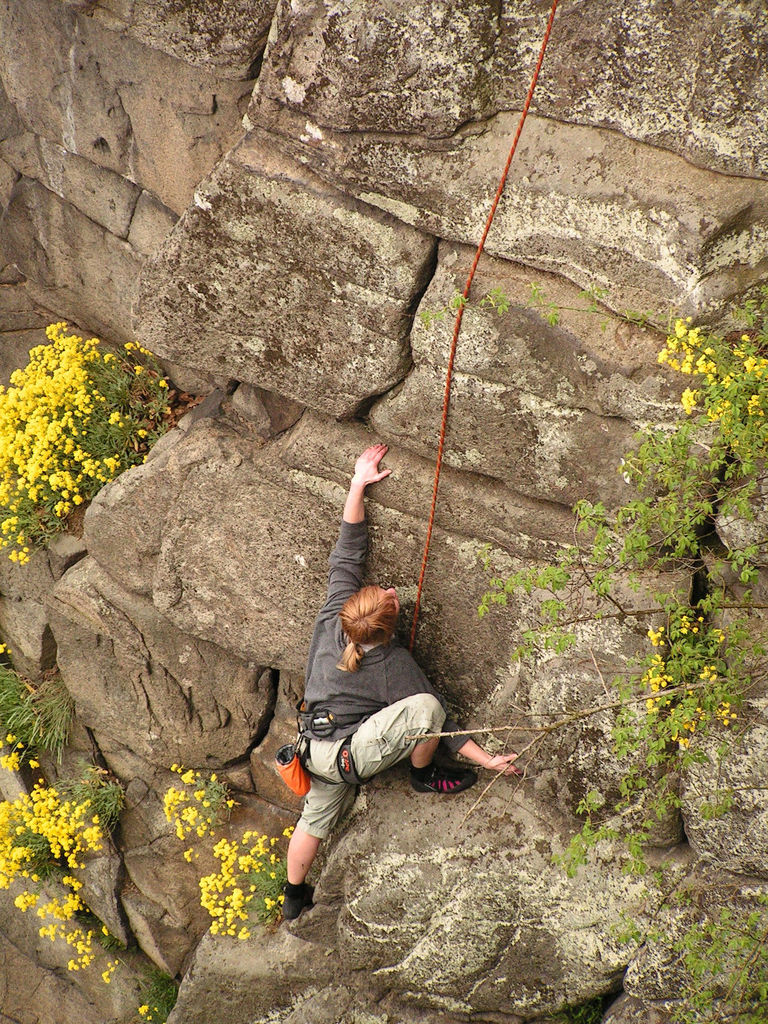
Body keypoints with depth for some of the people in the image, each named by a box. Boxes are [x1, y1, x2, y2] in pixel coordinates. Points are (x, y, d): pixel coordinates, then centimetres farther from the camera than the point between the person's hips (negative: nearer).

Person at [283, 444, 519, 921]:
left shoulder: (333, 617, -11)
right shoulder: (394, 665, -22)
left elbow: (348, 554, -3)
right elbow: (435, 716, -17)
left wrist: (359, 484, 1)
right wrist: (488, 760, -9)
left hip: (317, 751, 7)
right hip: (351, 753, -7)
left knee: (317, 816, 25)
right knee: (423, 705, -22)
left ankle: (294, 894, 40)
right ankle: (425, 776, 5)